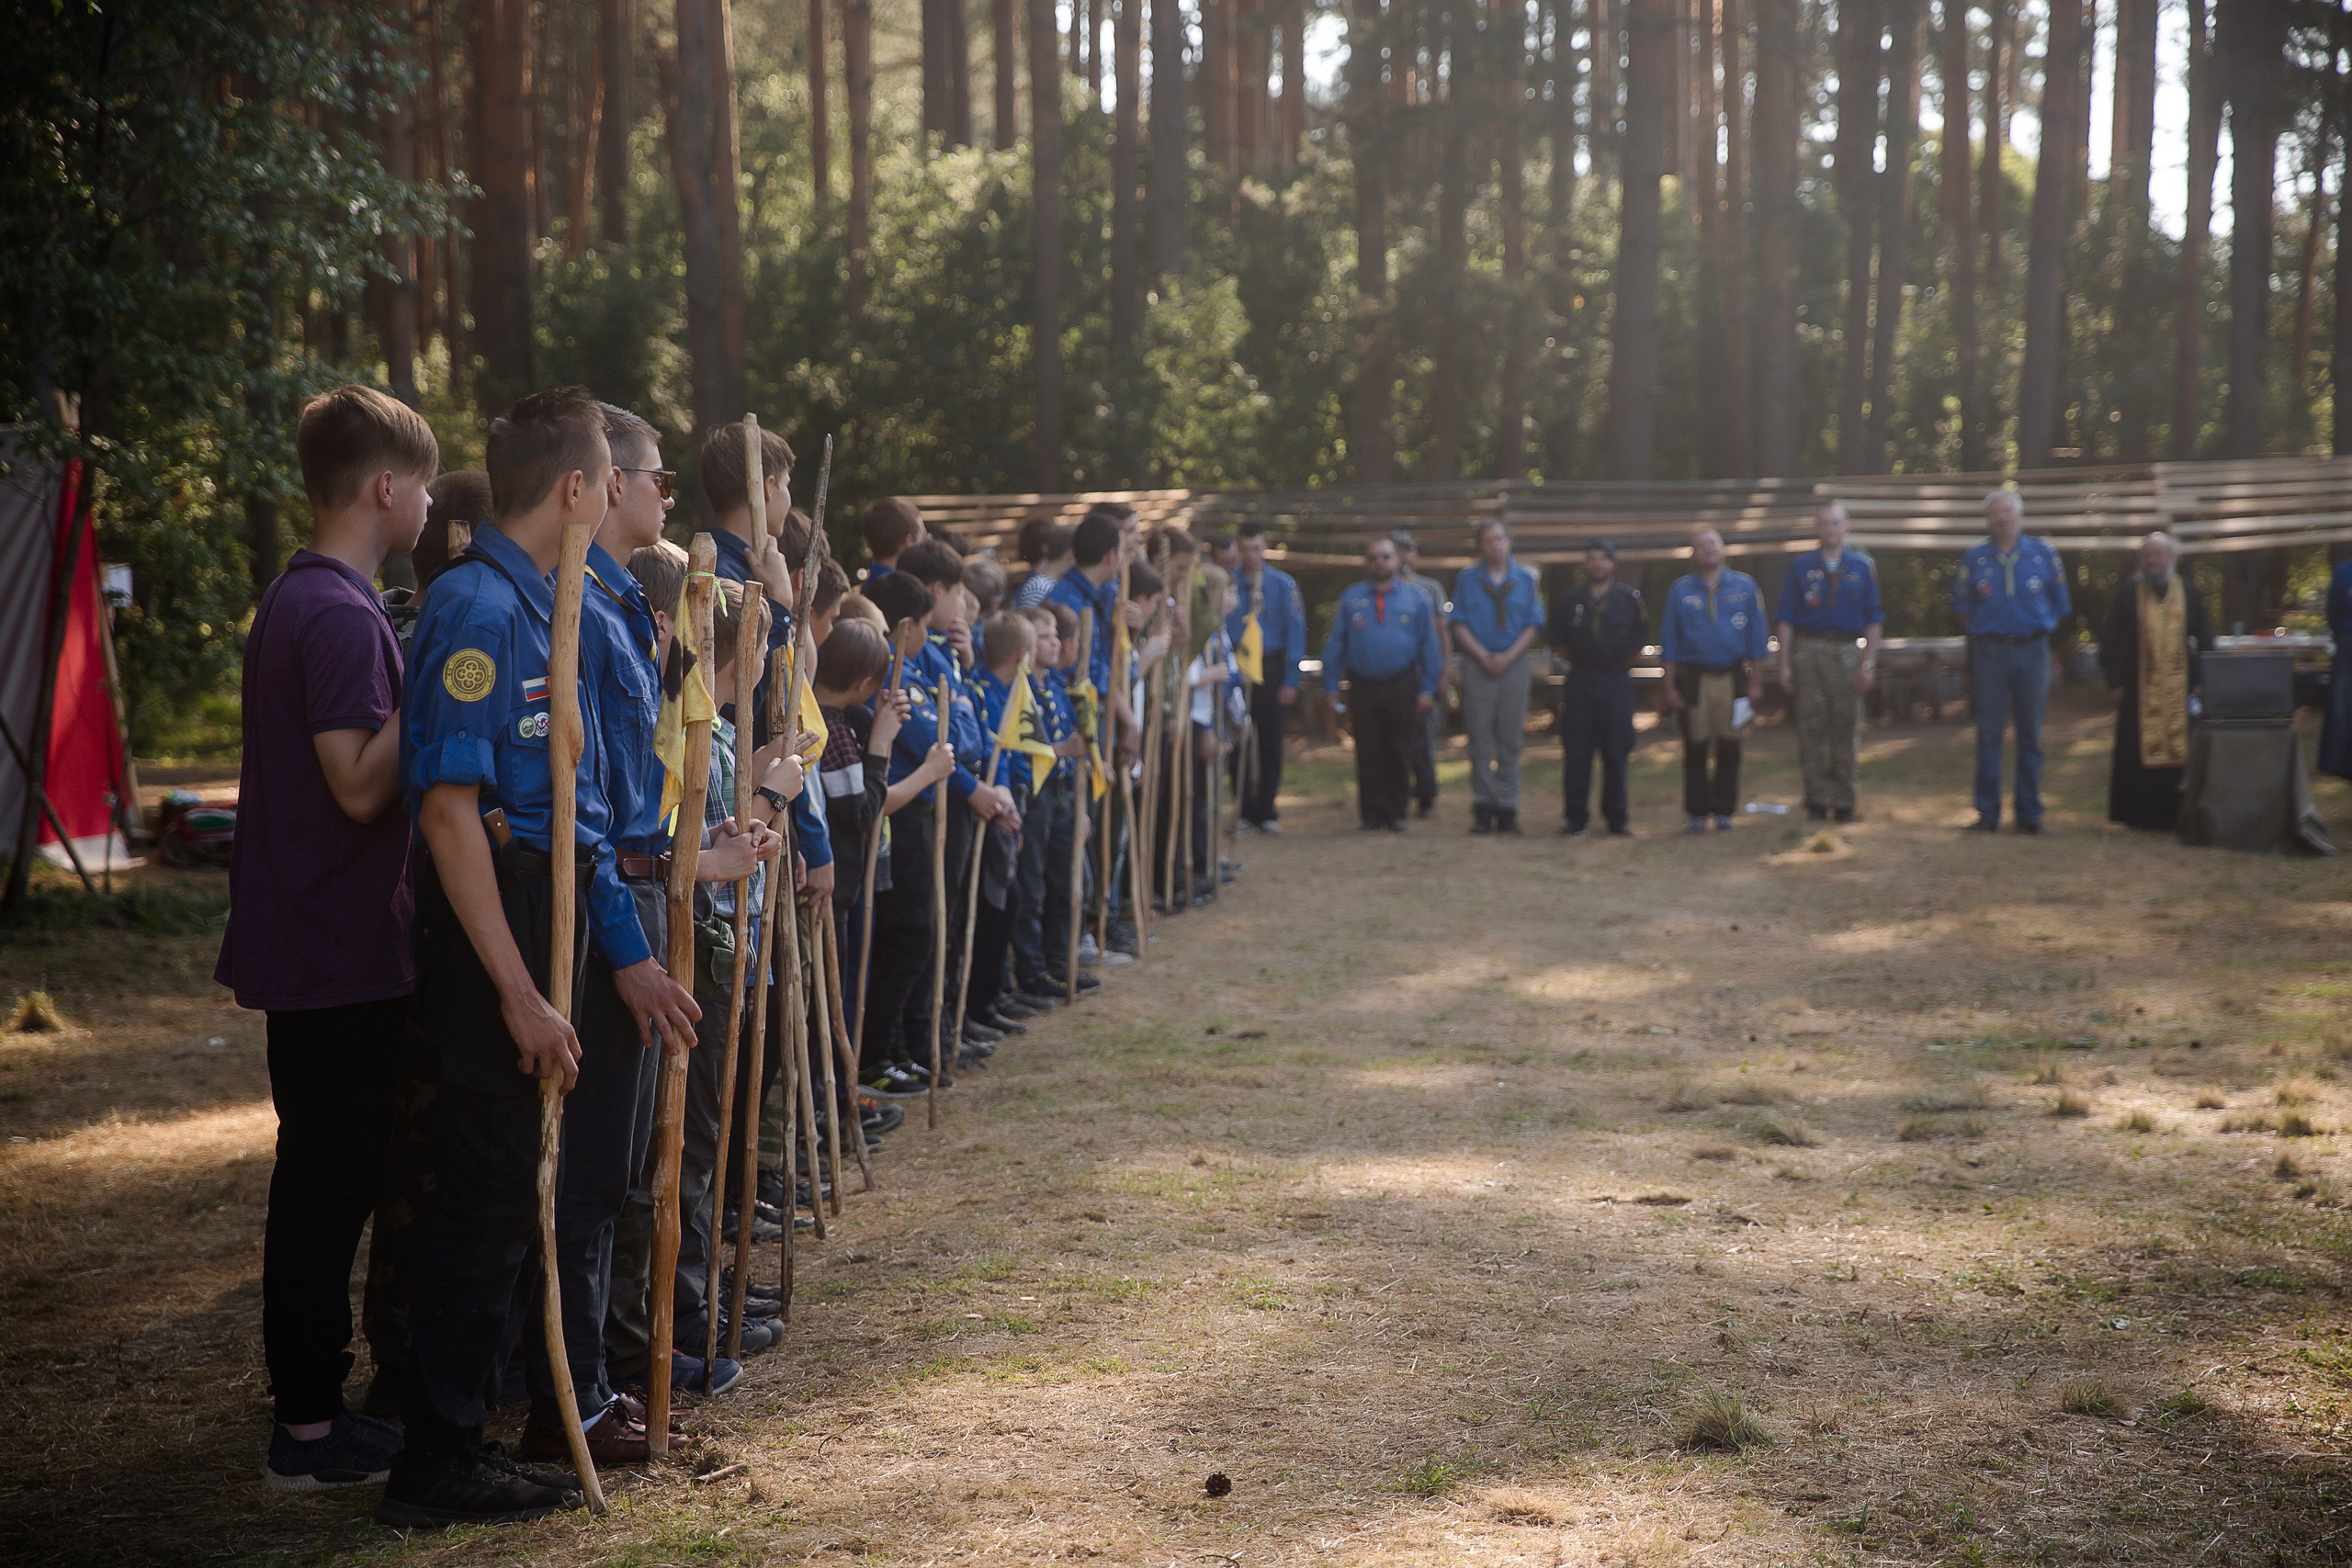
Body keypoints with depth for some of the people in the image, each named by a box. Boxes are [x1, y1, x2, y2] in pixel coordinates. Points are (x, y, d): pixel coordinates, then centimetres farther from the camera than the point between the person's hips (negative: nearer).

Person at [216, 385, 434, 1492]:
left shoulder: (293, 601, 14)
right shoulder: (343, 615, -18)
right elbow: (363, 784, -24)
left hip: (306, 943, 10)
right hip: (342, 952, -10)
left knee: (326, 1174, 16)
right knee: (331, 1180, -3)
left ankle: (310, 1394, 26)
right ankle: (309, 1432, 5)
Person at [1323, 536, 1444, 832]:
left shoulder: (1415, 600, 7)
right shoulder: (1351, 598, 8)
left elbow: (1428, 646, 7)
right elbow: (1336, 643, 7)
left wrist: (1427, 689, 0)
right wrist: (1332, 686, 1)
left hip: (1401, 686, 0)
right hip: (1363, 686, 0)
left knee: (1397, 752, 5)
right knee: (1368, 753, 2)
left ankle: (1396, 813, 14)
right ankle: (1372, 815, 8)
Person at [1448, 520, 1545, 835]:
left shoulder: (1526, 579, 8)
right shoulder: (1467, 579, 8)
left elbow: (1533, 626, 4)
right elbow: (1459, 624, 3)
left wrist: (1507, 657, -9)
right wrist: (1483, 656, -10)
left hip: (1514, 664, 0)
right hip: (1477, 664, 0)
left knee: (1510, 742, 1)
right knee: (1479, 741, -3)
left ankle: (1507, 809, 4)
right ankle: (1482, 809, -1)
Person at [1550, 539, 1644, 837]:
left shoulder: (1630, 599, 6)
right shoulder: (1568, 600, 7)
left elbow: (1640, 639, 11)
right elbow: (1559, 639, 14)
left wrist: (1622, 665, 8)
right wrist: (1578, 662, 9)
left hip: (1617, 681, 0)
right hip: (1579, 683, 1)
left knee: (1616, 752, 1)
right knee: (1576, 752, -2)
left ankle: (1617, 818, 8)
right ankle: (1576, 817, 3)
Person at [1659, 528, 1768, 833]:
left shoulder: (1745, 586, 7)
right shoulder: (1681, 590, 6)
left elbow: (1755, 636, 8)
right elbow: (1669, 641, 6)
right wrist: (1670, 687, 0)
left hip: (1732, 676, 0)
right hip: (1693, 678, 0)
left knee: (1729, 747, 2)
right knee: (1695, 747, -1)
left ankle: (1724, 812, 11)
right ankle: (1697, 813, 6)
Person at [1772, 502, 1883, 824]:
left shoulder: (1862, 567, 10)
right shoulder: (1800, 567, 9)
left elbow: (1873, 619, 9)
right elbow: (1785, 619, 7)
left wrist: (1869, 663, 0)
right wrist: (1784, 664, -1)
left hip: (1848, 652, 0)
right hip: (1808, 650, 0)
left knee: (1845, 730, 1)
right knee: (1811, 728, -3)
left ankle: (1843, 803, 8)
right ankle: (1816, 802, 3)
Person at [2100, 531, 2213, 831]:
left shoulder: (2187, 592, 8)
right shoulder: (2128, 592, 3)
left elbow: (2204, 639, 10)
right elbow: (2111, 639, 3)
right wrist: (2114, 681, -4)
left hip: (2180, 686, 1)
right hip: (2139, 689, -1)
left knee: (2180, 748, 0)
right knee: (2138, 753, -3)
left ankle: (2177, 815, 7)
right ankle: (2140, 816, 4)